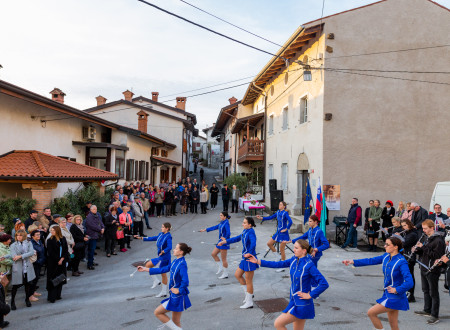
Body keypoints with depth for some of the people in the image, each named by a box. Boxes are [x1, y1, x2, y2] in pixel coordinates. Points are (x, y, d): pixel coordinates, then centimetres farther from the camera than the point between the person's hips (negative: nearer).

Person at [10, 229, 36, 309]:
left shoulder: (29, 243, 6)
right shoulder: (13, 245, 1)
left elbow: (32, 252, -10)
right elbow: (14, 256, -11)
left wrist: (20, 256, -19)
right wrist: (26, 256, -12)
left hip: (27, 267, 2)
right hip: (18, 268, -2)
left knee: (29, 284, 7)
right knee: (15, 286, 4)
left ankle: (27, 299, 27)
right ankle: (12, 302, 19)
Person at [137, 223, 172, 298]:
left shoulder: (168, 237, -17)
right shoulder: (161, 234, 8)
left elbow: (169, 247, -27)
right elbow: (153, 238, 19)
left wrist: (163, 251, -37)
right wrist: (142, 238, 19)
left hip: (164, 257, -8)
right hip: (160, 256, 8)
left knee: (148, 265, -7)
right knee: (163, 274, 13)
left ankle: (156, 281, 6)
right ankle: (164, 292, 22)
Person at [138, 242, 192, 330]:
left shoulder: (182, 264, -21)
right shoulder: (176, 261, 6)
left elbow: (185, 282, -33)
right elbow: (163, 270, 15)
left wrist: (179, 290, -18)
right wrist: (146, 269, 16)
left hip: (178, 297, -8)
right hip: (174, 296, 8)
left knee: (158, 312, 3)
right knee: (176, 322, 14)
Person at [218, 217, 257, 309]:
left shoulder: (251, 232, -20)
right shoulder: (245, 232, 7)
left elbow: (253, 243, -36)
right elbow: (237, 238, 21)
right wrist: (225, 241, 22)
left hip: (249, 260, -9)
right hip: (245, 258, 9)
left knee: (248, 281, 2)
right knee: (237, 275, 18)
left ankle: (249, 302, 16)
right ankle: (248, 294, 30)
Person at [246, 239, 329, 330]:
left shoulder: (309, 265, -19)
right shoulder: (294, 260, 1)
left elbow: (324, 284, -21)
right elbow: (279, 264, 8)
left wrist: (310, 295, -16)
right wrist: (258, 261, 6)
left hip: (302, 304, -7)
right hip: (294, 301, 7)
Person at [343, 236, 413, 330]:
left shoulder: (401, 262, -20)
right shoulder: (386, 256, 2)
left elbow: (409, 283, -25)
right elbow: (371, 261, 10)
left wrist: (397, 290, -20)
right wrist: (353, 262, 6)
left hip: (395, 298, -7)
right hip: (388, 295, 7)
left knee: (371, 312, -7)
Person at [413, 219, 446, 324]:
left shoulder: (438, 240, -17)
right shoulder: (427, 238, 12)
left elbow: (436, 255, -23)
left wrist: (423, 247, -23)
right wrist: (418, 249, -1)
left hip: (432, 270, -9)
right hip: (424, 268, 9)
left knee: (433, 293, -1)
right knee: (426, 290, 19)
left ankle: (435, 316, 6)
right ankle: (427, 310, 33)